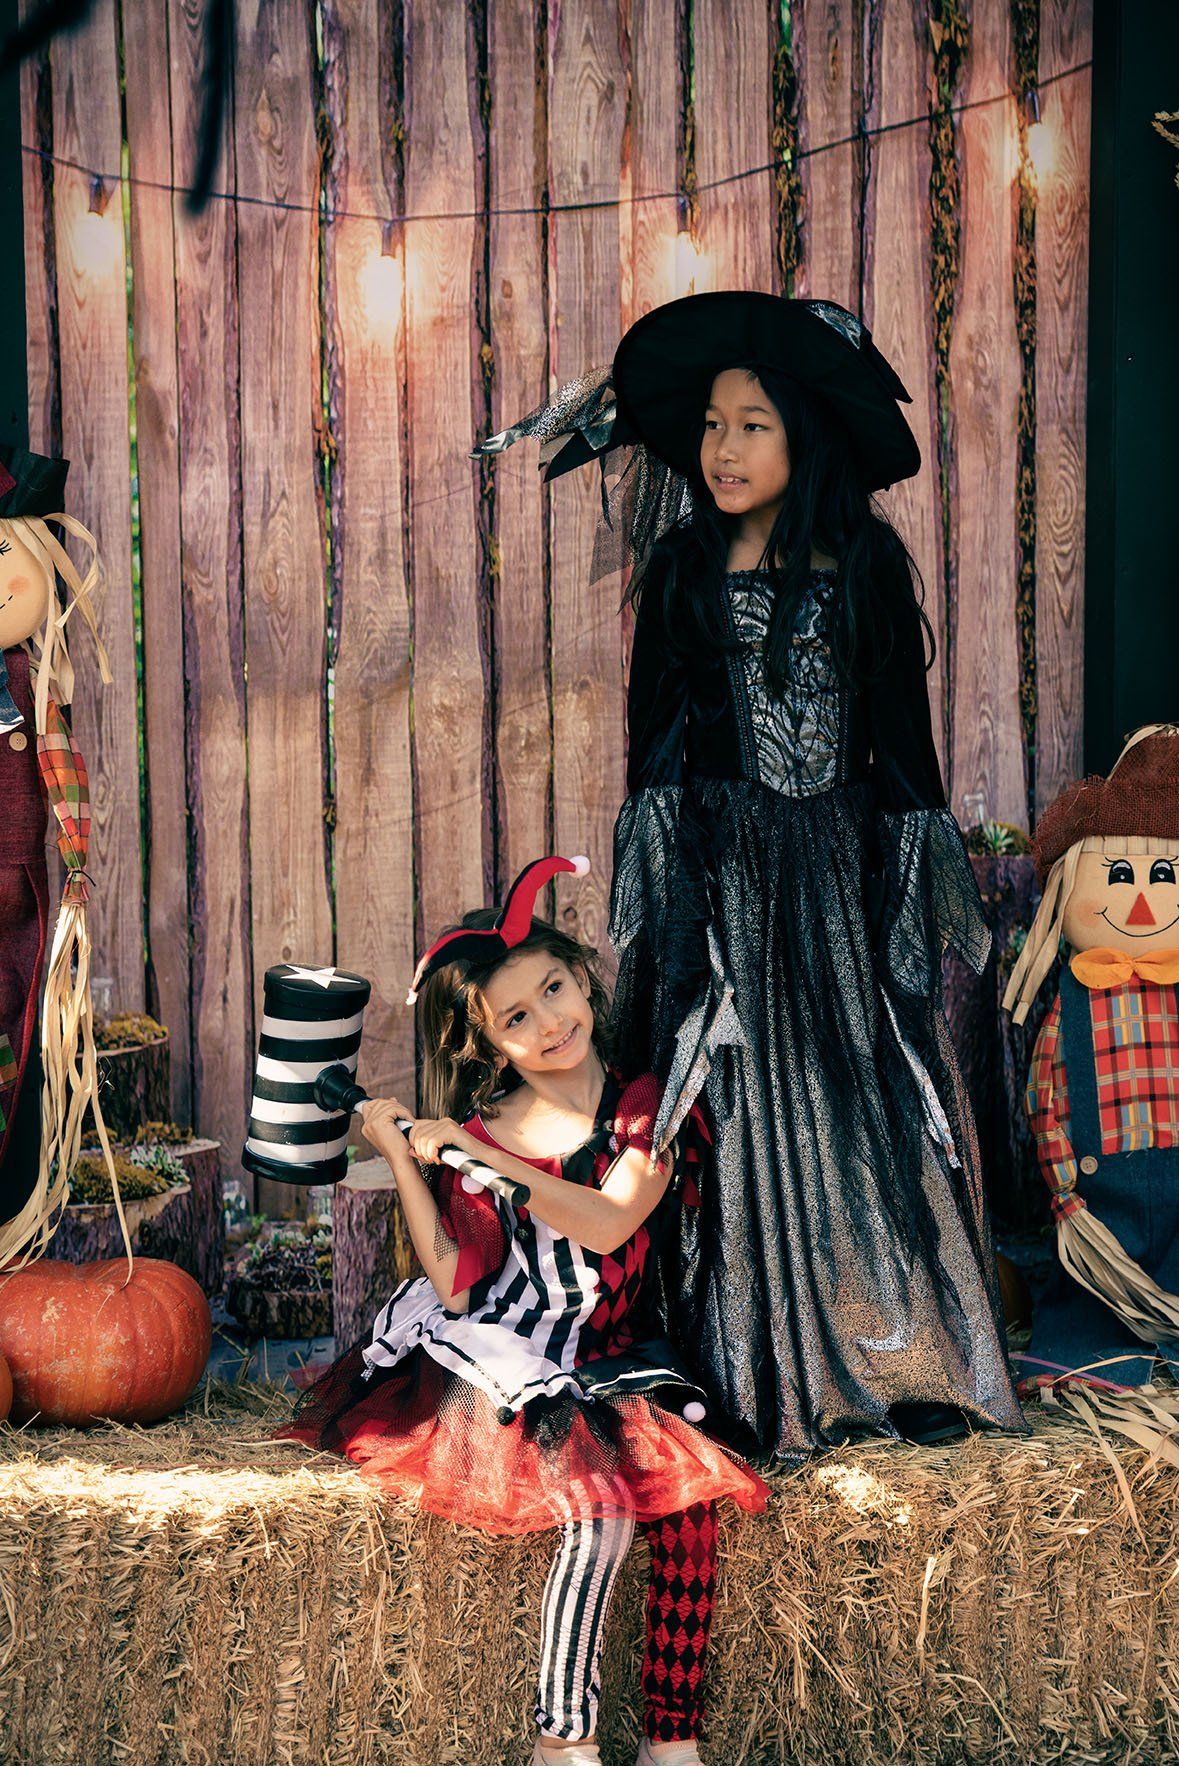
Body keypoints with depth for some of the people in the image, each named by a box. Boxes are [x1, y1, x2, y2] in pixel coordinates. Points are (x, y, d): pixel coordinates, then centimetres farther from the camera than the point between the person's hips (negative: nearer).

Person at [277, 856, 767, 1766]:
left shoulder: (646, 1104, 3)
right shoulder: (477, 1130, 4)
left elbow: (608, 1223, -15)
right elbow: (455, 1285, -5)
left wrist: (476, 1152, -15)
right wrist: (404, 1162, -8)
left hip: (611, 1363, 2)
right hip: (503, 1366, -2)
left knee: (688, 1477, -26)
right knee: (597, 1498, -28)